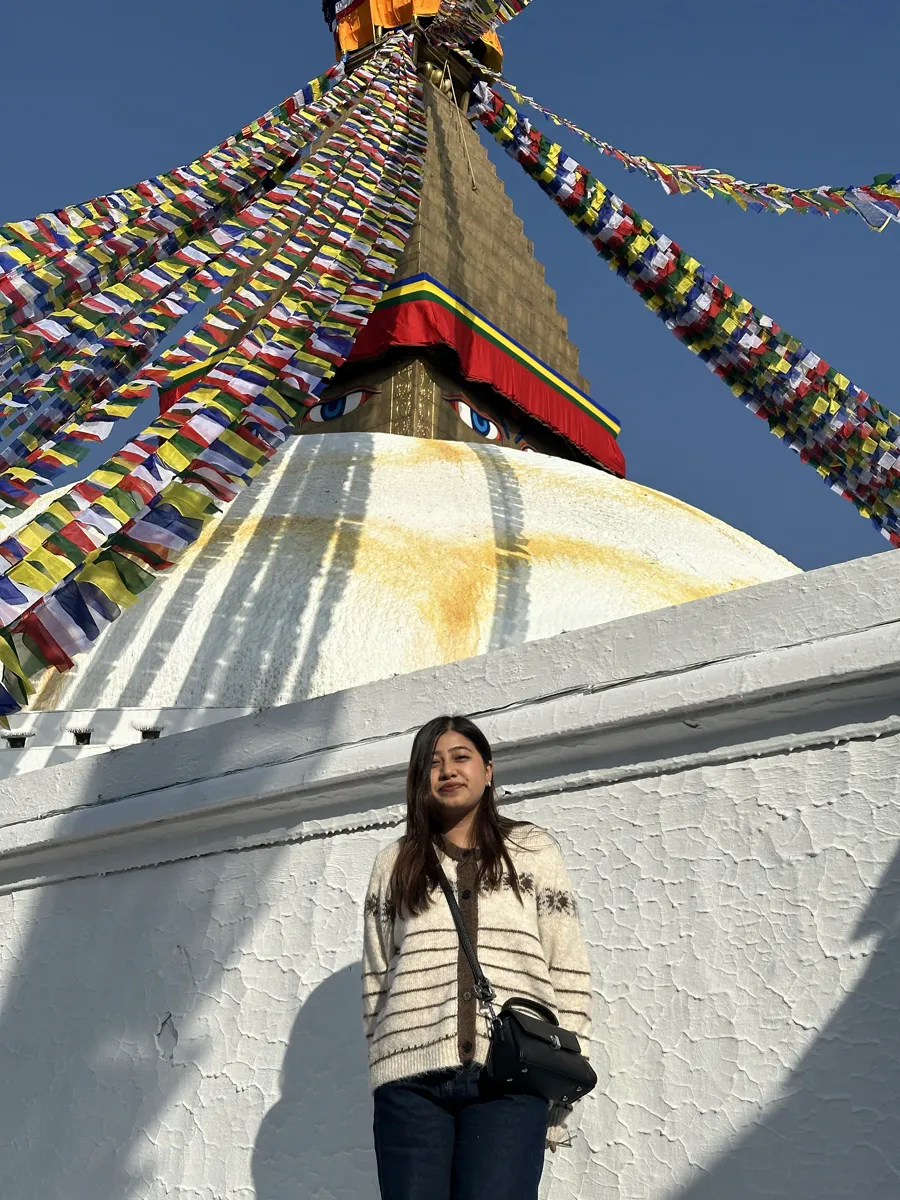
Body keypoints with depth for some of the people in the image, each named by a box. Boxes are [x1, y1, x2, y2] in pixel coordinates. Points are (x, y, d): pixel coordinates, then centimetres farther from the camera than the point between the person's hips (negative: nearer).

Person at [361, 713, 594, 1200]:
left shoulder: (534, 851, 11)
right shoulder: (394, 864, 15)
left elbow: (569, 972, 7)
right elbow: (375, 980, 14)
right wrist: (383, 1067, 7)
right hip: (411, 1077, 2)